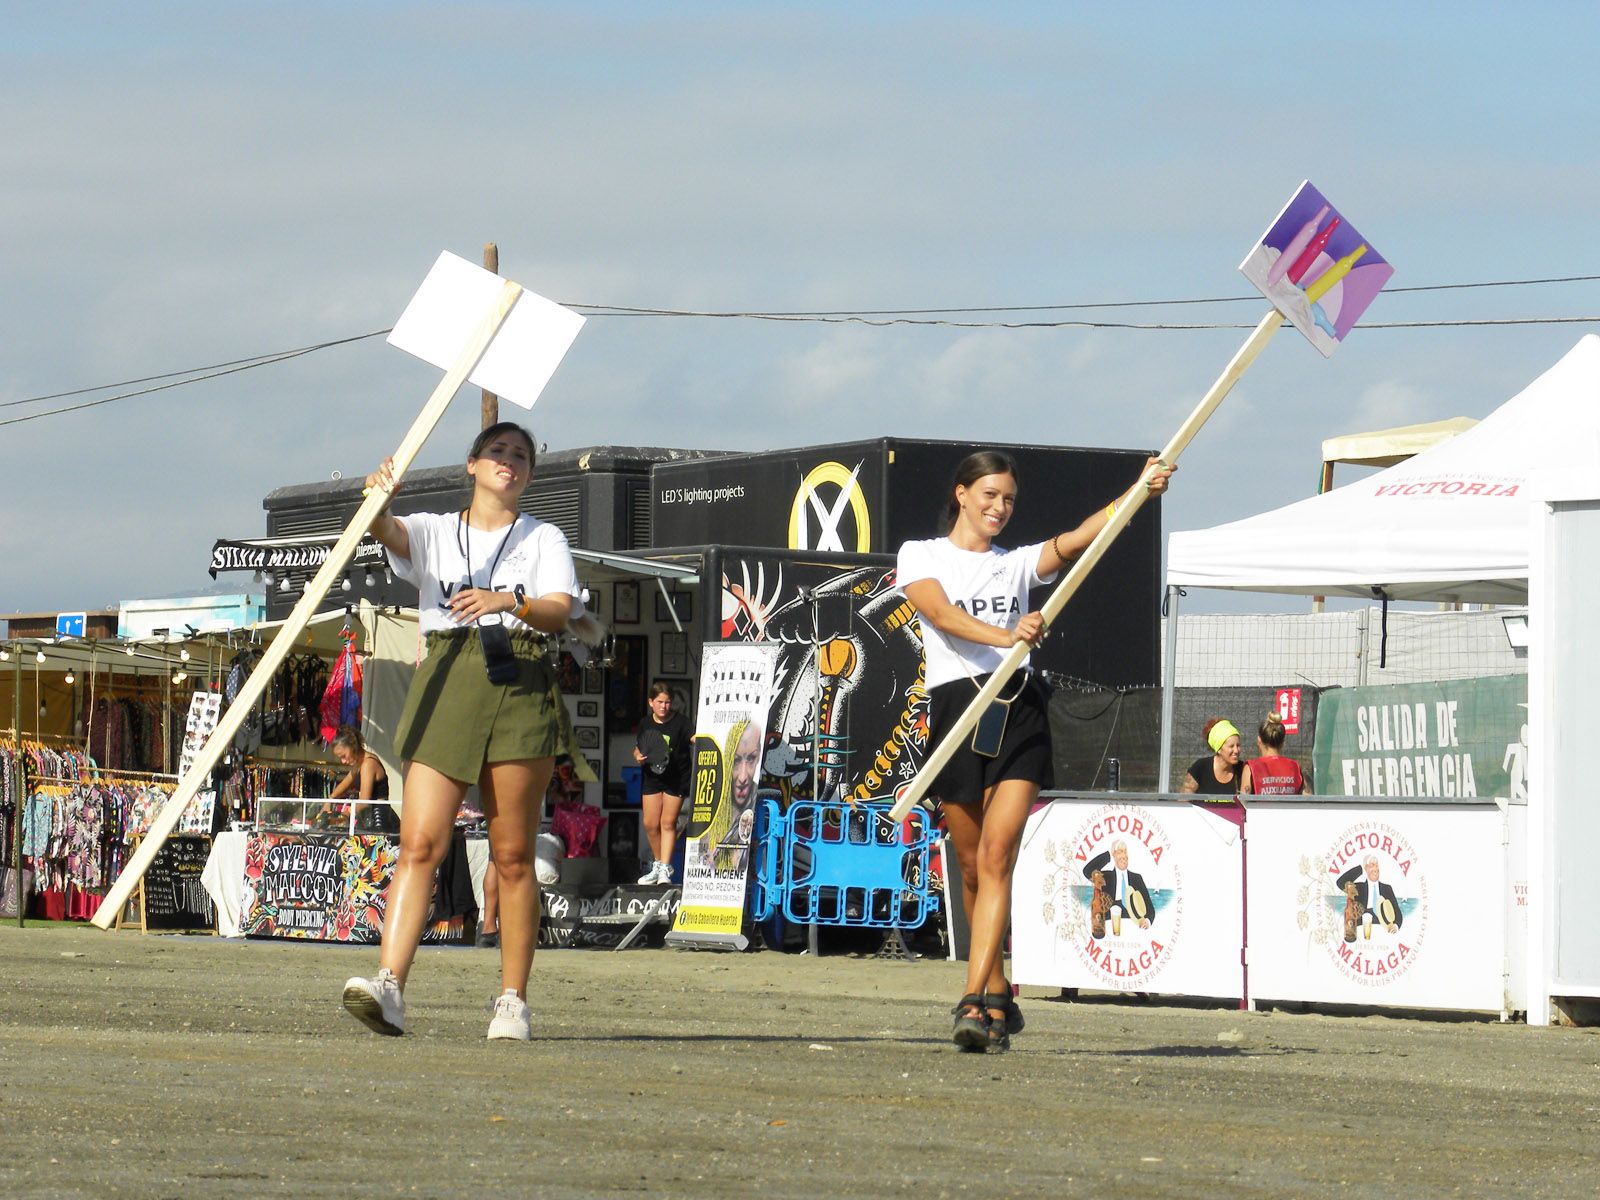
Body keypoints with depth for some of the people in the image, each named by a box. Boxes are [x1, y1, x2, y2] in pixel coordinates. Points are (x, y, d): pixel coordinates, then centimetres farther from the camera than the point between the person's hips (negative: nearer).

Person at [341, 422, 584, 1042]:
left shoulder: (544, 539, 14)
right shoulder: (433, 532, 17)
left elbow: (559, 612, -3)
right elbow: (388, 532, -6)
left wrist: (508, 602, -23)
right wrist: (378, 498, -29)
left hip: (519, 687, 0)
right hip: (445, 681, 0)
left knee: (513, 853, -1)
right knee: (420, 840, -13)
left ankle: (513, 1001, 4)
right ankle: (389, 986, -23)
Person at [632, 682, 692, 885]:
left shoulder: (680, 721, -9)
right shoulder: (646, 724, 4)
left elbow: (694, 737, -22)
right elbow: (638, 748, 15)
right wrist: (638, 756, -7)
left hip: (676, 778, -4)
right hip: (652, 777, 4)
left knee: (668, 823, -4)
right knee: (650, 824, 5)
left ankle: (665, 869, 0)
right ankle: (657, 865, 22)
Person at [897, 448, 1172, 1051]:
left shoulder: (1018, 563, 19)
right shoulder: (920, 555, 10)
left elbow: (1077, 538, 1)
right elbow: (941, 613, -11)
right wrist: (1004, 636, -28)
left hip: (1018, 710, 1)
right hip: (955, 708, -1)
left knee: (996, 857, -14)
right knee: (974, 866, 6)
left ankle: (976, 1003, -22)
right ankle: (1001, 997, 21)